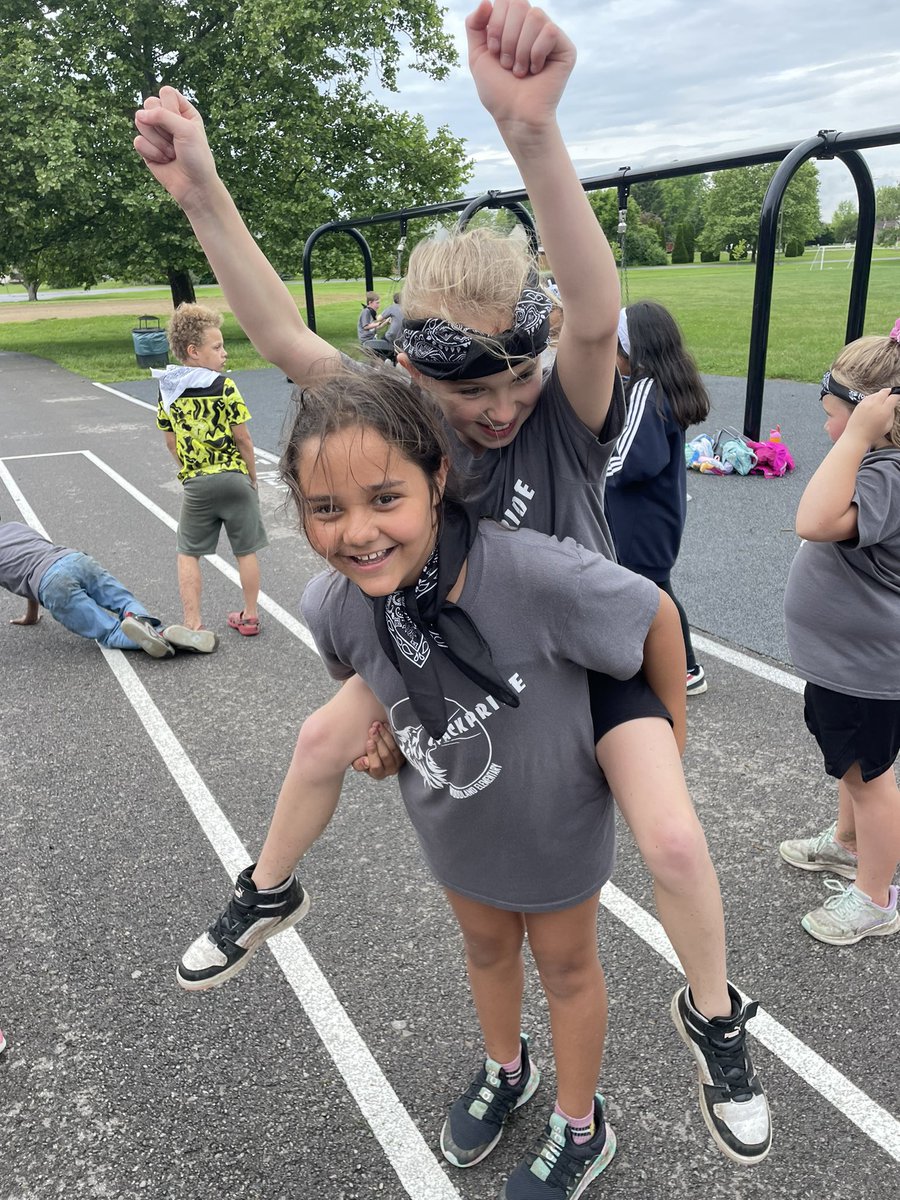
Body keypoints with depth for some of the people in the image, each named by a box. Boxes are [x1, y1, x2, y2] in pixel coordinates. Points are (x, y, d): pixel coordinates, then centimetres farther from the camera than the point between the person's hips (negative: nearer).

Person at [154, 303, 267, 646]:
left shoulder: (168, 390, 2)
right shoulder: (224, 386, -12)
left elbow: (171, 441, 8)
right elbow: (242, 439, -10)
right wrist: (252, 477, 3)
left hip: (195, 484, 3)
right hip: (234, 477, -3)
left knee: (188, 553, 13)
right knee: (245, 551, 12)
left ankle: (192, 626, 8)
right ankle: (250, 616, 24)